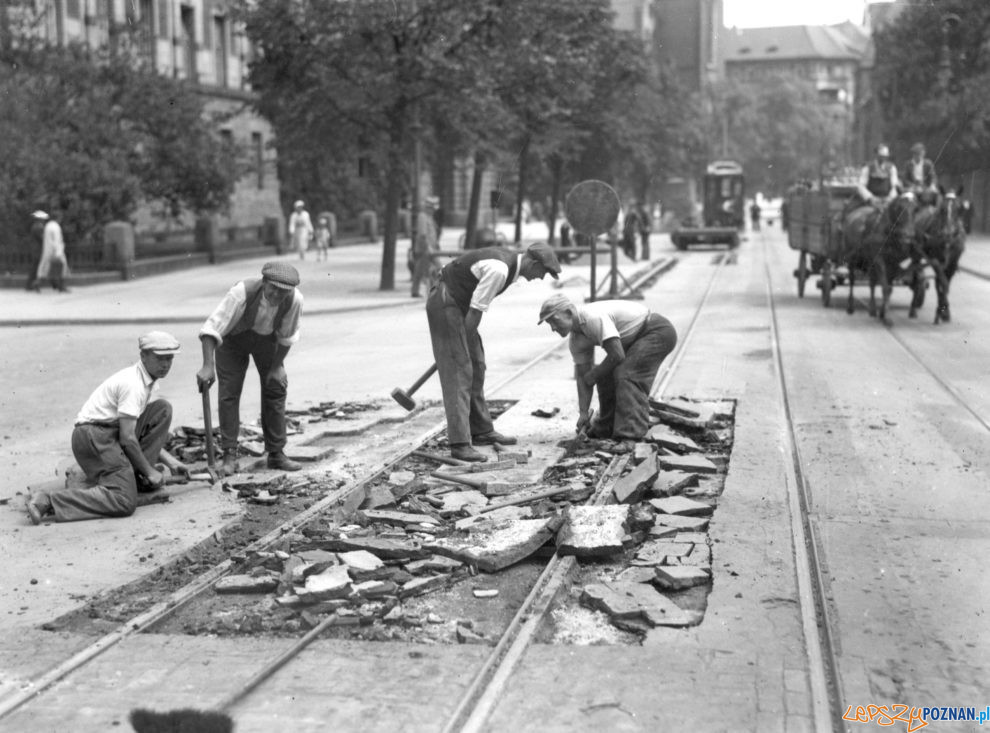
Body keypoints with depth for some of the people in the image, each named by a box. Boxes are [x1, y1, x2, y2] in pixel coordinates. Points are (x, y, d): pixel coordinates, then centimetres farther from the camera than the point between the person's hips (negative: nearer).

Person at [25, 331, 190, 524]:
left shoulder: (150, 383, 16)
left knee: (163, 410, 8)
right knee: (124, 501, -23)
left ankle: (135, 476, 3)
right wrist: (149, 471, -9)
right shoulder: (132, 384, -15)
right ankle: (47, 501, -23)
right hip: (95, 435, -10)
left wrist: (170, 461, 13)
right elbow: (127, 438, -19)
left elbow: (147, 434, 22)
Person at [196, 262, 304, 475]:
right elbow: (211, 327, -44)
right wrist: (208, 365, -52)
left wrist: (277, 366, -9)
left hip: (266, 338, 3)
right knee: (229, 393, -8)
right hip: (233, 336, -3)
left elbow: (287, 336, -12)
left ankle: (276, 454, 7)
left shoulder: (295, 300, -31)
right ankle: (230, 456, -3)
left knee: (276, 389, -1)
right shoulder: (242, 292, -40)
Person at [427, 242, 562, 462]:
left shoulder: (509, 262, 7)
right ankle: (460, 444, -13)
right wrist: (464, 342, -12)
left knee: (476, 368, 14)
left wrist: (469, 342, 18)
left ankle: (481, 431, 24)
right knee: (458, 372, -13)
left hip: (458, 304, 10)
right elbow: (476, 310, -21)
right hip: (445, 303, -10)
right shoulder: (499, 269, -25)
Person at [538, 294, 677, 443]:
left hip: (659, 331, -10)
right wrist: (583, 412, -3)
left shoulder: (594, 318, -31)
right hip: (637, 337, 10)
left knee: (626, 375, -23)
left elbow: (617, 355, -33)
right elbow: (582, 376, 4)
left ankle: (630, 435, -25)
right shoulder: (576, 339, -1)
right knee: (606, 376, 9)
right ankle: (606, 430, 22)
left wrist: (593, 375, -16)